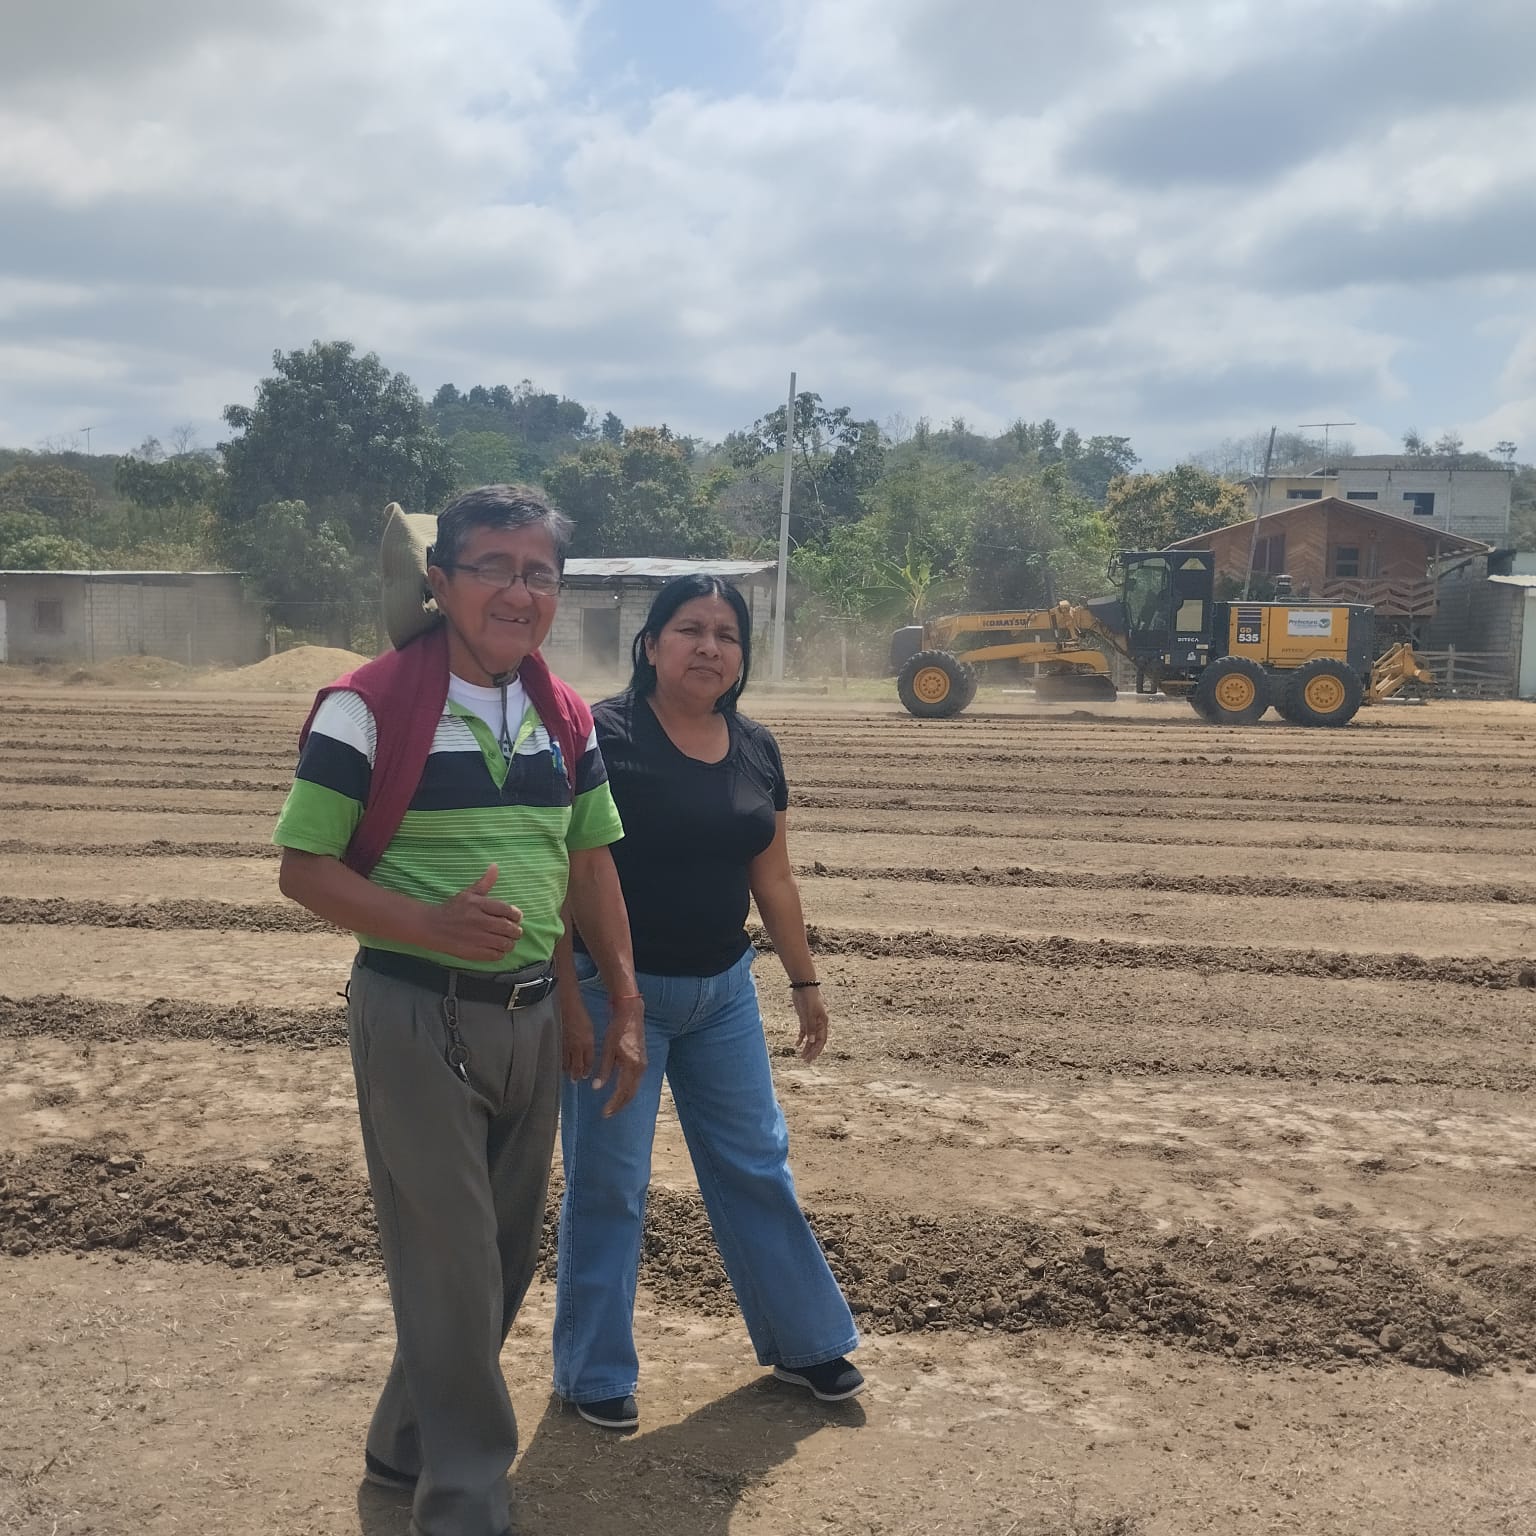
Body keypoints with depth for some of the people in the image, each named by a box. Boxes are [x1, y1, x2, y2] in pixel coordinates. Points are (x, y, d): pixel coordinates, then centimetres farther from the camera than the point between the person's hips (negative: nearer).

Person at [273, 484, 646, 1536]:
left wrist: (627, 1006, 10)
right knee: (451, 1268, -1)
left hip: (532, 1015, 6)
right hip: (415, 1016, -6)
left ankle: (410, 1443, 38)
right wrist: (432, 924, -26)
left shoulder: (566, 716, 6)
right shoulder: (368, 708, -12)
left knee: (509, 1255, 17)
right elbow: (305, 867, -11)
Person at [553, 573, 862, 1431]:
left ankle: (804, 1342, 32)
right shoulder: (606, 737, -14)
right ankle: (594, 1375, 24)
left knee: (757, 1166, 15)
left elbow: (773, 879, 13)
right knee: (609, 1184, 6)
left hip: (722, 990, 6)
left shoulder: (757, 750, 4)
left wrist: (806, 980, 16)